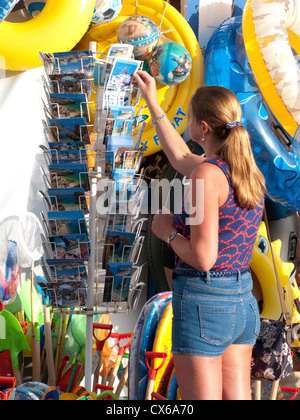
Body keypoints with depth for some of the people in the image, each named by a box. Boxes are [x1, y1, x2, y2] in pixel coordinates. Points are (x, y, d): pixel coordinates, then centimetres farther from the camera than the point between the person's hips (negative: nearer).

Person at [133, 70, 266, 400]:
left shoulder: (208, 174, -18)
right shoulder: (249, 170, 8)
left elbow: (203, 258, -23)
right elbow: (180, 158, 25)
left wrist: (167, 231, -4)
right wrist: (152, 103, 32)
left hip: (204, 302, -8)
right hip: (243, 302, 8)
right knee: (237, 397, 14)